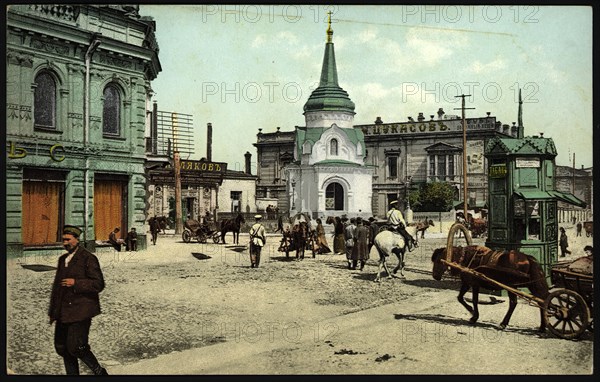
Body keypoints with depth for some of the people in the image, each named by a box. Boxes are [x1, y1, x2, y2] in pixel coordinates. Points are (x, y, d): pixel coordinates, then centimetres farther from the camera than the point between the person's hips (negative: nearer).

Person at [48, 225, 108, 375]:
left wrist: (76, 283, -22)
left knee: (75, 347, -10)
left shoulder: (88, 259, -8)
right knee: (61, 347, 9)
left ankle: (99, 372, 9)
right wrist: (52, 310, 22)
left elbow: (98, 284, -12)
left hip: (80, 311, -8)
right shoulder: (62, 259, 16)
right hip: (63, 311, 8)